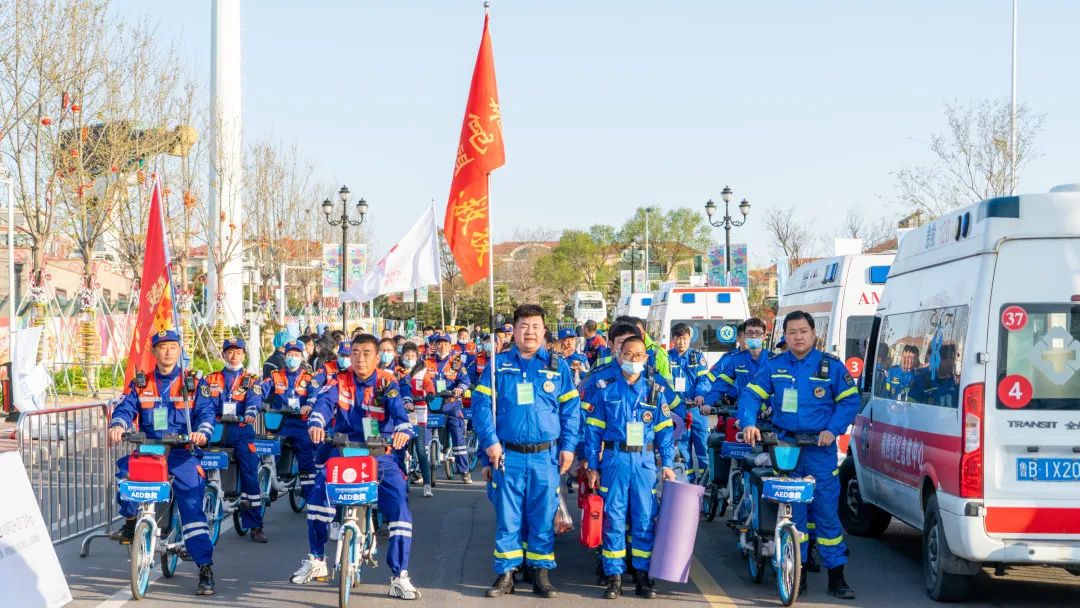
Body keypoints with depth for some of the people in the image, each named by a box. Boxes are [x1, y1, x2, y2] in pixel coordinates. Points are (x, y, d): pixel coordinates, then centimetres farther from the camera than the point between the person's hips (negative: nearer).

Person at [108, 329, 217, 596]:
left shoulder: (192, 383, 6)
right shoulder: (140, 383, 11)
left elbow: (206, 411, -3)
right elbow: (125, 408, 1)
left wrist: (202, 432, -25)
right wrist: (117, 425, -22)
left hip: (182, 453, -2)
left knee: (192, 508, -12)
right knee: (124, 468, -28)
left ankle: (206, 569, -9)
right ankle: (130, 522, -4)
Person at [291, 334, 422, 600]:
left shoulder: (386, 382, -1)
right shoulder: (339, 381, 2)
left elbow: (398, 408, -18)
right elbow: (325, 401, -17)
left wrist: (403, 430, -41)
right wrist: (316, 423, -40)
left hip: (379, 452, -1)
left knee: (399, 504, -18)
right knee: (320, 486, -20)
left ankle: (399, 576, -11)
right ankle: (316, 560, -1)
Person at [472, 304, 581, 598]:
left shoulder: (557, 366, 7)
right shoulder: (498, 364, 5)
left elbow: (571, 408, 7)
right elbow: (481, 403, 0)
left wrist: (568, 446, 0)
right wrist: (490, 441, -9)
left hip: (546, 456, 0)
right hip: (508, 455, 0)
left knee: (543, 516, 4)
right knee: (507, 516, 3)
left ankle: (541, 572, 14)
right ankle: (506, 573, 10)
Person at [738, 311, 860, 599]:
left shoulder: (830, 366, 0)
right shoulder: (773, 366, 5)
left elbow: (850, 400, 3)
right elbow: (751, 395, 3)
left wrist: (833, 429, -9)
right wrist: (748, 423, -14)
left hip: (820, 448, -2)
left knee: (827, 511, -2)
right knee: (791, 511, 5)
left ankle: (836, 575, 4)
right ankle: (796, 572, 14)